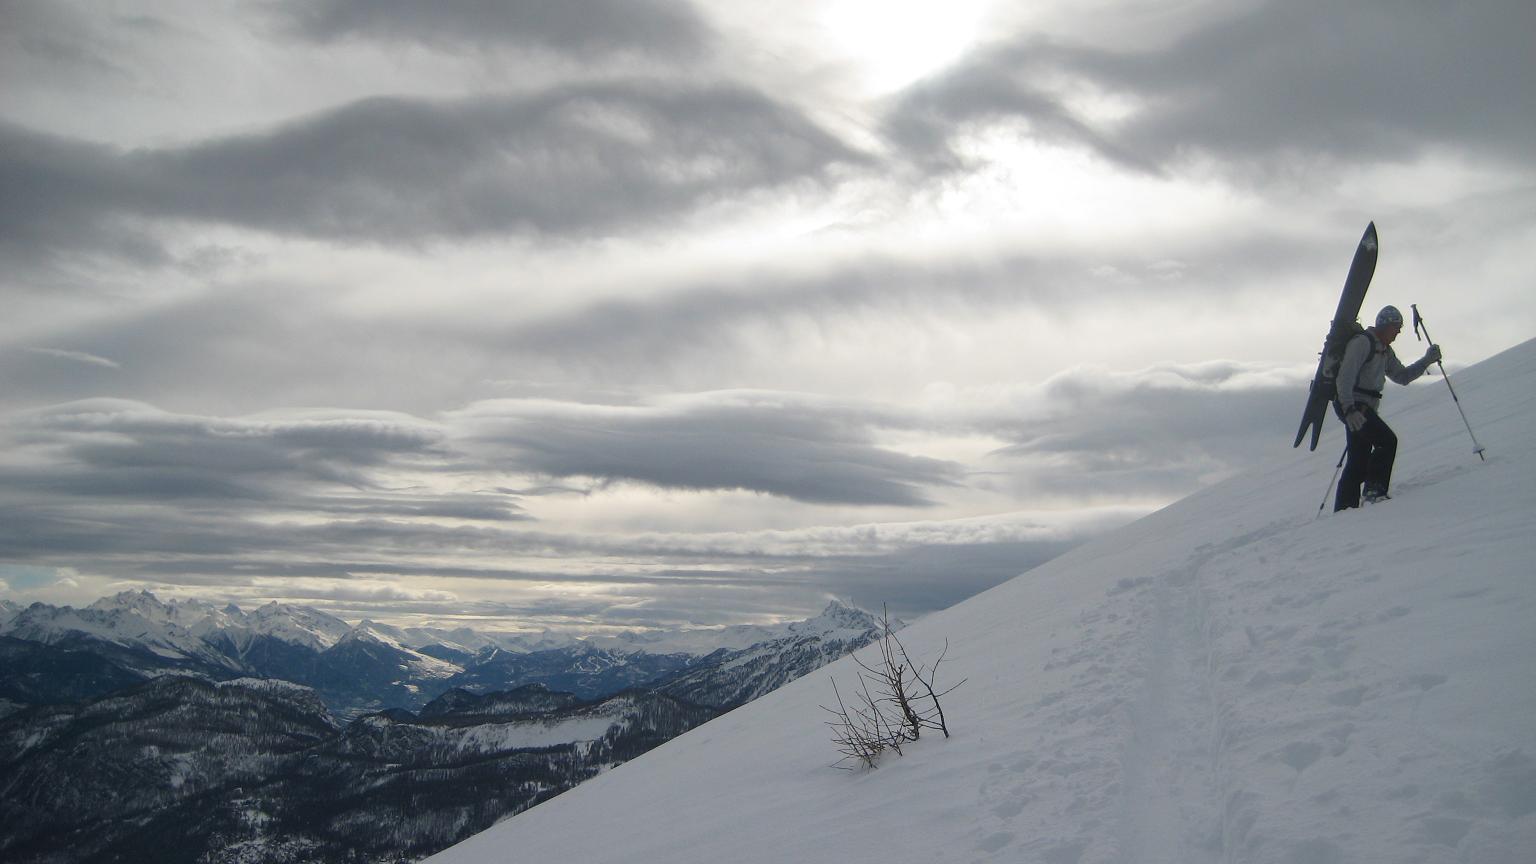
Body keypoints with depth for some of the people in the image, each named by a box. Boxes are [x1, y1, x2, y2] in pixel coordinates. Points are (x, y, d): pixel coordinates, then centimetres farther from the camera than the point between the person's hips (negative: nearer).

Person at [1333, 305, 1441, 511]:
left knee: (1359, 463, 6)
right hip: (1351, 405, -10)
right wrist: (1349, 409, -30)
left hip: (1366, 408, 10)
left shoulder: (1385, 351, 20)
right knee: (1387, 440, -21)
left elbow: (1402, 376, 25)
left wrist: (1427, 360, 12)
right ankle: (1375, 490, -16)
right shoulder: (1362, 342, -11)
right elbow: (1345, 377, -20)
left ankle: (1343, 510, 7)